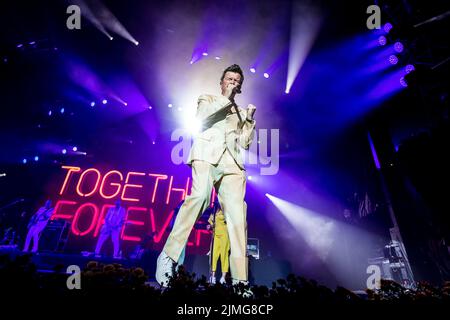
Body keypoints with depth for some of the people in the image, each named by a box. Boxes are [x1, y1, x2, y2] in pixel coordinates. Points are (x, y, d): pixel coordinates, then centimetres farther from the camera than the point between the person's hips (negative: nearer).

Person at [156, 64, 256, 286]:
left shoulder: (240, 113, 30)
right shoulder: (207, 99, 24)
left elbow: (244, 144, 19)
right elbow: (202, 117, 0)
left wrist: (249, 119, 8)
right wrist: (226, 98, 4)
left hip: (231, 162, 3)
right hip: (206, 155, -3)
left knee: (237, 214, -11)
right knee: (200, 195, -33)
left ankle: (240, 280, -8)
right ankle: (169, 255, -21)